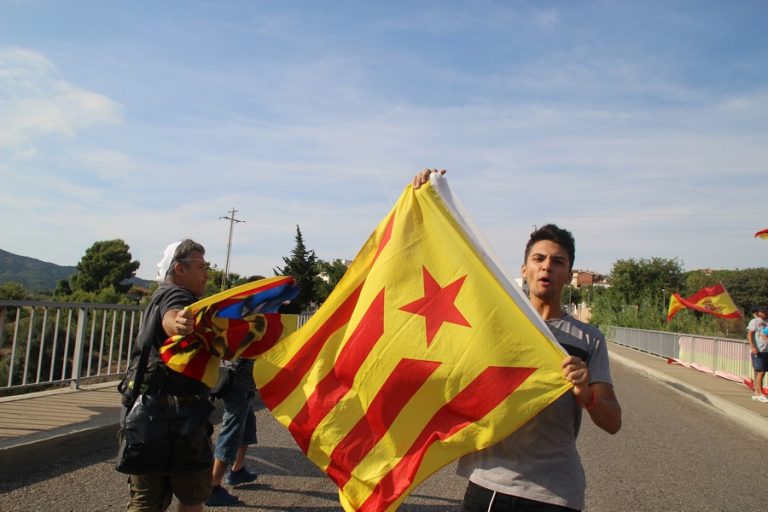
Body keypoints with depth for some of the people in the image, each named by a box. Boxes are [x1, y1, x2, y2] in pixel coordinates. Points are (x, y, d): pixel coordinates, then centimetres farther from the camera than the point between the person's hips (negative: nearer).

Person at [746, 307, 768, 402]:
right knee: (760, 372, -7)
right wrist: (753, 347, -22)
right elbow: (749, 335, -11)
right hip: (758, 351, -7)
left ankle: (756, 393, 14)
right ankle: (760, 394, -3)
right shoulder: (754, 321, -4)